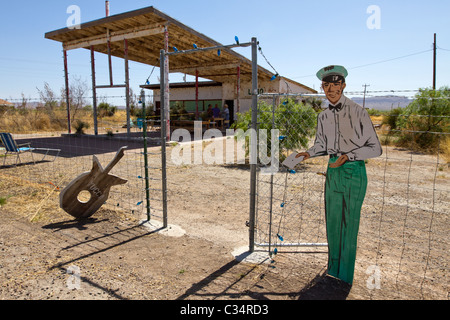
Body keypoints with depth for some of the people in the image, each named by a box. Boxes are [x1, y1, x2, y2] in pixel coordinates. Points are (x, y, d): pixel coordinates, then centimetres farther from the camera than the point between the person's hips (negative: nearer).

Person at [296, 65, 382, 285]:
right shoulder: (323, 116, 8)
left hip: (353, 172, -6)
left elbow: (375, 148, -9)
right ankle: (332, 273, 31)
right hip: (332, 171, 6)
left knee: (349, 225, 2)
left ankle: (345, 279, 20)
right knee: (332, 223, 13)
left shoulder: (358, 112, -10)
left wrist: (348, 156, -21)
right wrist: (308, 153, 0)